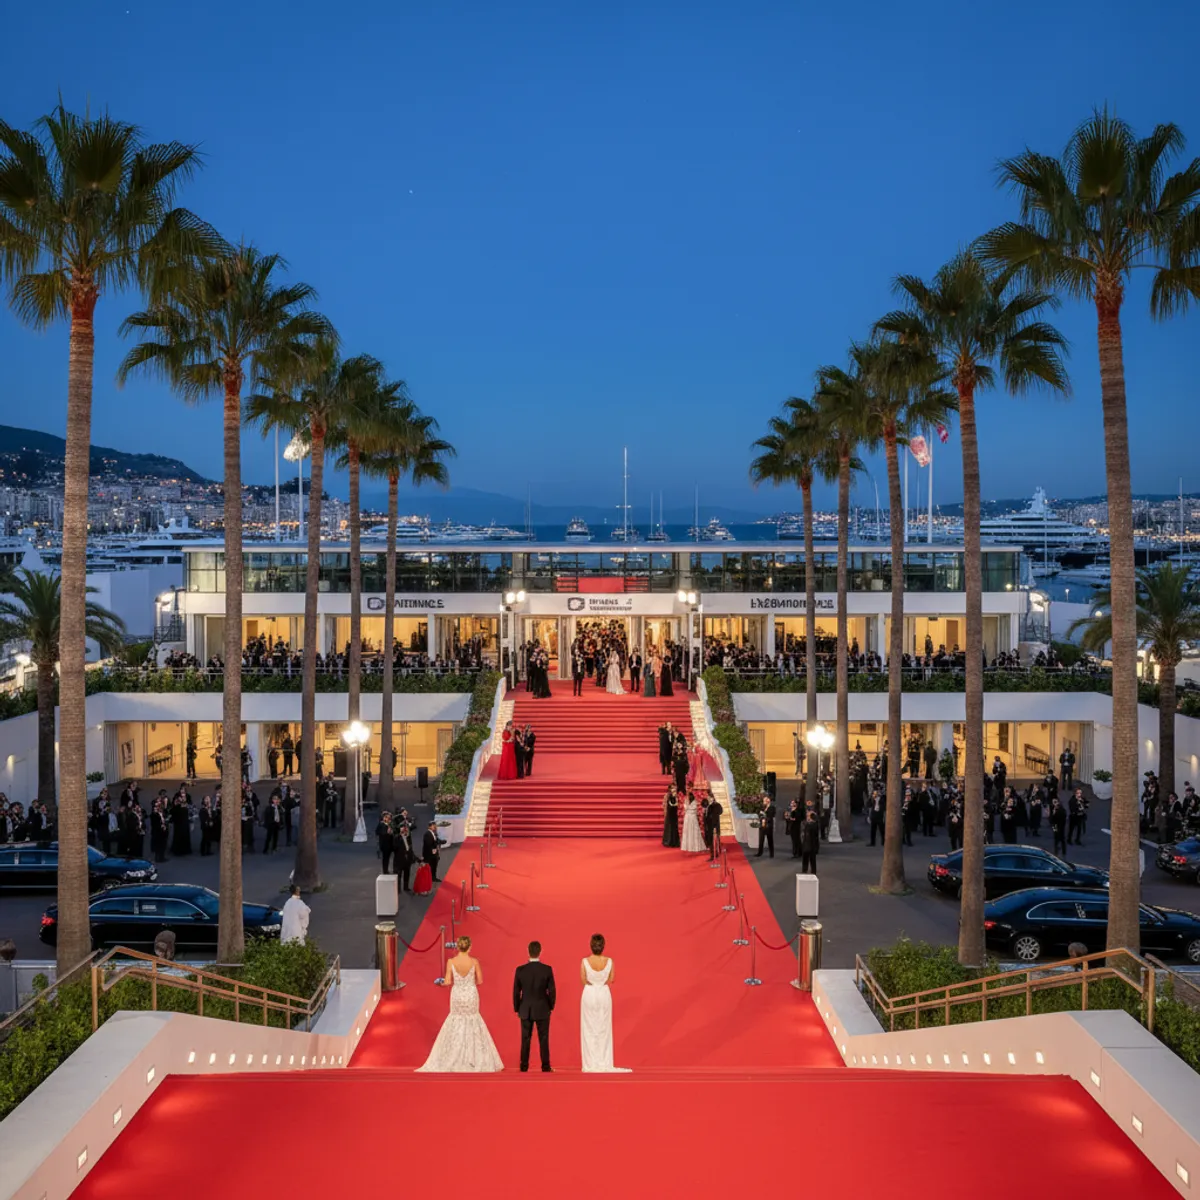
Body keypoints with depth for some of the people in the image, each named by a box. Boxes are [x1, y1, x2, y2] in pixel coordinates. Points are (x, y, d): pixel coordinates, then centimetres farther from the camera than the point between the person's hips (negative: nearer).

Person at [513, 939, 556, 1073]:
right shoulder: (547, 969, -11)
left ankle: (524, 1066, 13)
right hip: (543, 1010, -1)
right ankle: (545, 1066, 8)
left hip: (525, 1010, 1)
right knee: (544, 1039, 7)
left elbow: (516, 992, -3)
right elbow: (552, 991, -7)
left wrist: (517, 1009, 9)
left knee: (525, 1039, 9)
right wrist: (551, 1007, 9)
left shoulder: (520, 970, -9)